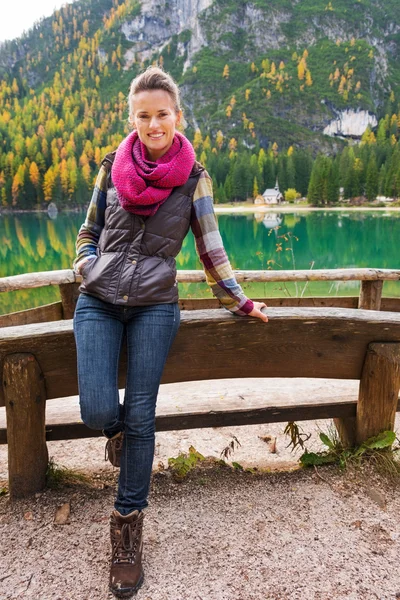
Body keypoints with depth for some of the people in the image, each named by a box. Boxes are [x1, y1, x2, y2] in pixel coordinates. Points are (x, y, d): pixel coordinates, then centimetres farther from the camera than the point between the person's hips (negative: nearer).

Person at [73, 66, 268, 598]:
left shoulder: (194, 177, 3)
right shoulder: (112, 168, 8)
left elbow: (210, 248, 7)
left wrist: (240, 303, 8)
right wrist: (89, 273, 0)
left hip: (154, 307, -1)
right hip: (98, 303, 2)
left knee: (139, 417, -3)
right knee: (97, 411, -10)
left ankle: (128, 523, 17)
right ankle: (120, 430, 29)